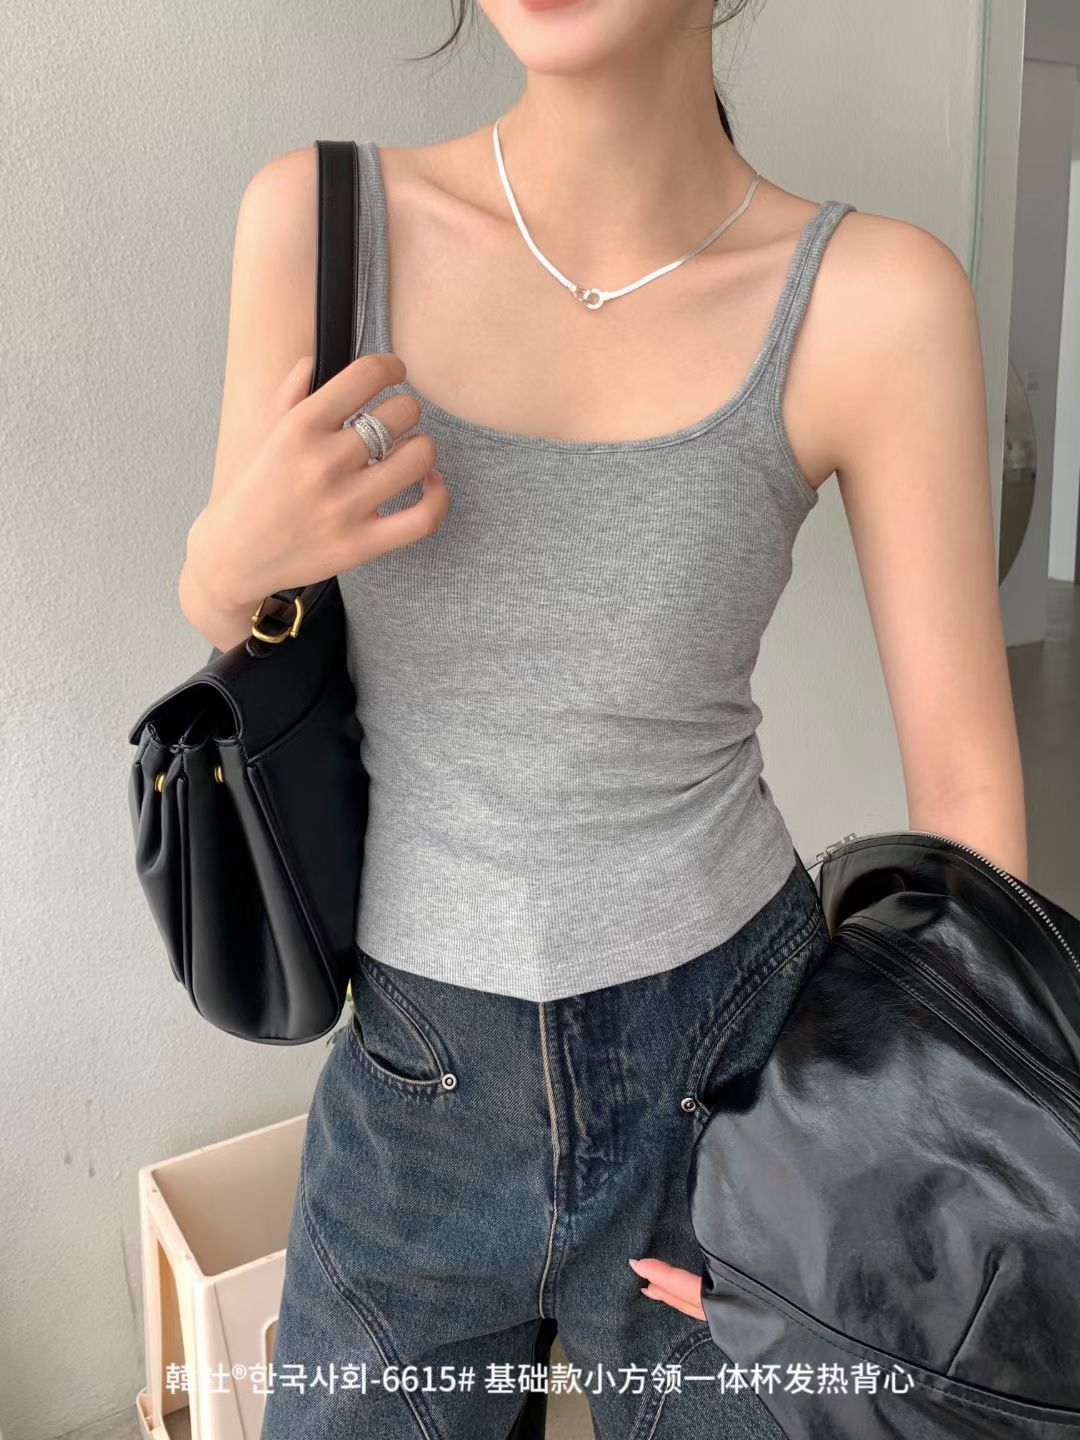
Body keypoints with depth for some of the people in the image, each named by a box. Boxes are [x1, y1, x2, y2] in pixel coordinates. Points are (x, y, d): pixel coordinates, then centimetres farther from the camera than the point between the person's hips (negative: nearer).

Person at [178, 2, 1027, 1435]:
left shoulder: (876, 300, -15)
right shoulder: (316, 215, -10)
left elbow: (967, 778, -8)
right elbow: (233, 631, 2)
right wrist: (236, 549, -23)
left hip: (738, 1053, -1)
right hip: (419, 1086, 2)